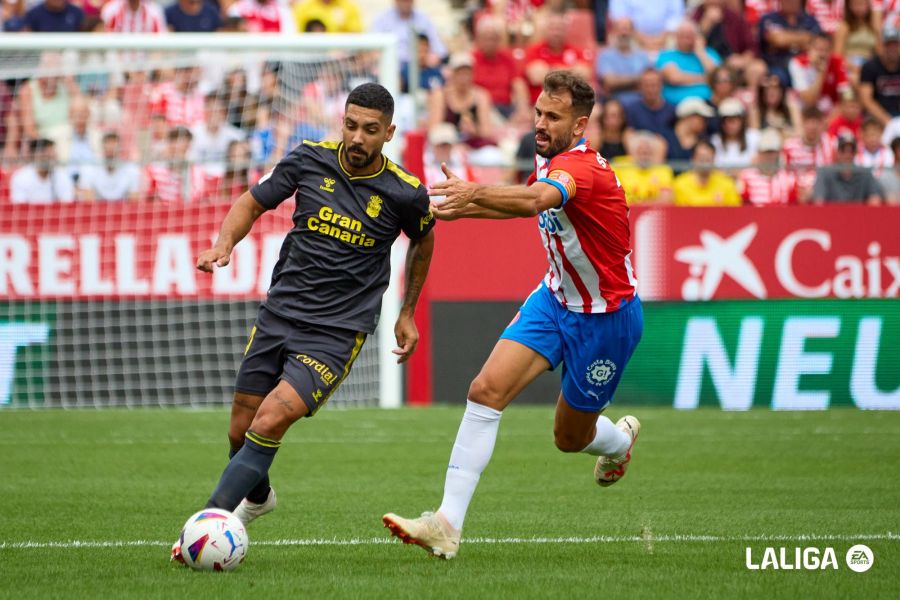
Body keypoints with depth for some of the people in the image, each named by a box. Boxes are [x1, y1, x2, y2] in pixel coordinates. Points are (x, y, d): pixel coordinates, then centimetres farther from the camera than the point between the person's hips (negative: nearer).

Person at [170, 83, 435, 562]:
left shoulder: (404, 193, -8)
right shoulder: (309, 160, -4)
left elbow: (423, 240, 14)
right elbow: (253, 202, 10)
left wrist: (407, 312, 19)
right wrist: (224, 243, -9)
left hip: (337, 331, -4)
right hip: (278, 315, 4)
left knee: (269, 423, -22)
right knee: (241, 430, 11)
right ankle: (257, 497, 44)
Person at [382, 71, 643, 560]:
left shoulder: (581, 166, -29)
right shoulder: (548, 160, -2)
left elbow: (541, 198, -53)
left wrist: (476, 193, -70)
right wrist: (461, 205, 9)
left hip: (606, 317, -7)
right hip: (556, 297, 7)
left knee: (570, 438, 10)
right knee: (487, 390, -14)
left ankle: (620, 441, 49)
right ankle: (448, 523, -17)